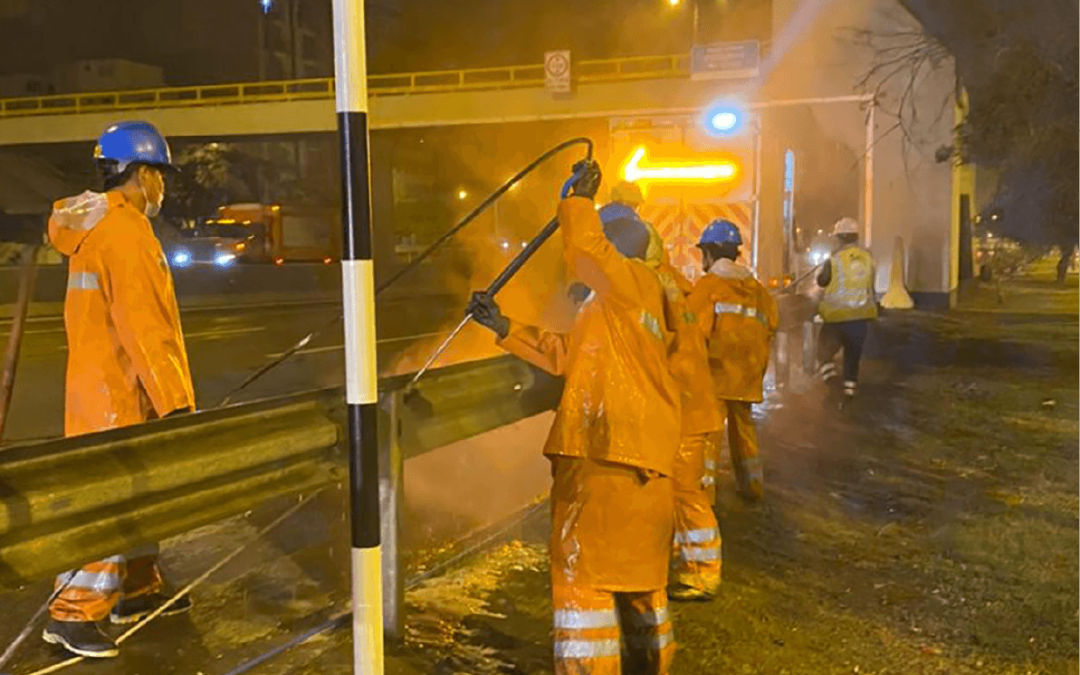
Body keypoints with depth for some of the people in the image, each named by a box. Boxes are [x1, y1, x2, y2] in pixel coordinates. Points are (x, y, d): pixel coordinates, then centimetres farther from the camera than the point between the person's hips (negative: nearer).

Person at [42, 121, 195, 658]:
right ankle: (72, 615, 0)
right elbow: (143, 327, -23)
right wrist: (175, 401, -22)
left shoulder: (98, 226, 14)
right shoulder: (125, 231, -17)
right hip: (117, 390, -10)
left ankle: (138, 591, 28)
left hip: (109, 383, 10)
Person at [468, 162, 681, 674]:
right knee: (638, 570, 18)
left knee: (583, 571, -5)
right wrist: (505, 328, 16)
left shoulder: (632, 281, -4)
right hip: (641, 455, 10)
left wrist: (580, 198, -3)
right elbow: (566, 355, 21)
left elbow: (583, 246, -21)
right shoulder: (621, 303, 23)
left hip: (609, 453, -10)